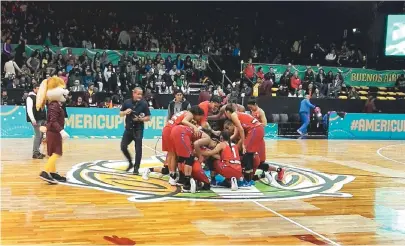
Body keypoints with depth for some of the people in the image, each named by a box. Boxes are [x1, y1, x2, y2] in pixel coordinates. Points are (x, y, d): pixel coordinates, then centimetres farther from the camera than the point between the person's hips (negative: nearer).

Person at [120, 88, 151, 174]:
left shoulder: (144, 104, -6)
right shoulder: (127, 102, 0)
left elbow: (148, 118, -4)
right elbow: (120, 114, 9)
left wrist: (140, 119, -20)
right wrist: (125, 112, -11)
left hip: (138, 130, -3)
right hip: (128, 129, 3)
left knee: (138, 149, -4)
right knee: (123, 146, 2)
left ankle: (136, 168, 9)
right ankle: (130, 163, 24)